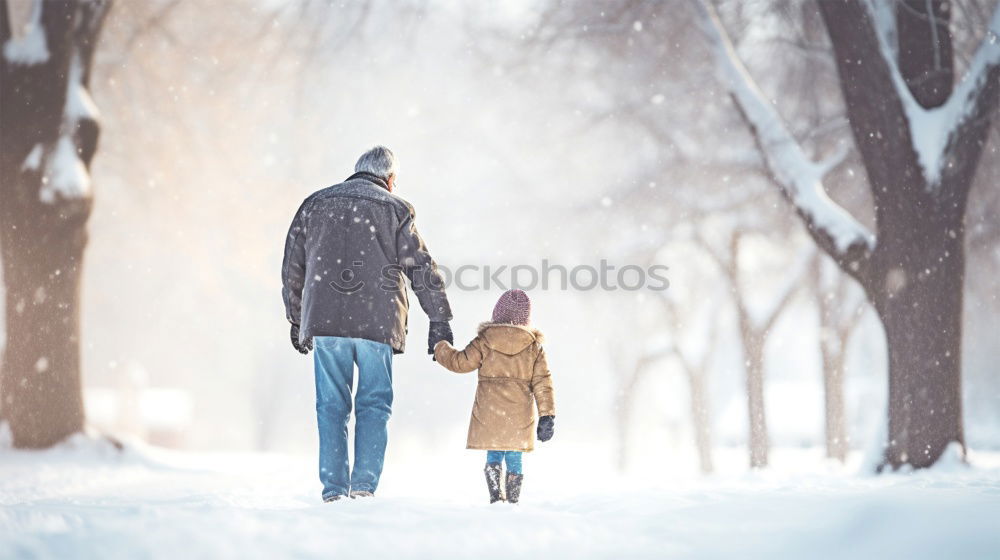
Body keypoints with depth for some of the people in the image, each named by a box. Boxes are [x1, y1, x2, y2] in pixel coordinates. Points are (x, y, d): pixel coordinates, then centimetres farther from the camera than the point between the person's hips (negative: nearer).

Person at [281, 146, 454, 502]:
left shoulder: (315, 205, 14)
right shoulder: (395, 210, 5)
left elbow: (292, 268, 17)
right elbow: (422, 268, 2)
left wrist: (296, 320, 25)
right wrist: (439, 321, 7)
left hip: (324, 321, 2)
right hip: (376, 323, -2)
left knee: (331, 405, 7)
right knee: (374, 403, 5)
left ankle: (333, 487, 4)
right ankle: (364, 484, -4)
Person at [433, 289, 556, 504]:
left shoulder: (485, 340, -3)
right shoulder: (534, 345, 1)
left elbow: (461, 362, 3)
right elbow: (542, 383, 0)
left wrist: (442, 349, 23)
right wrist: (547, 415, 2)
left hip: (489, 413, 0)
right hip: (519, 414, 1)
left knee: (493, 456, 8)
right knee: (514, 459, 7)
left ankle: (496, 497, -3)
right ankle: (513, 501, 8)